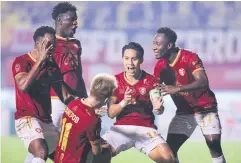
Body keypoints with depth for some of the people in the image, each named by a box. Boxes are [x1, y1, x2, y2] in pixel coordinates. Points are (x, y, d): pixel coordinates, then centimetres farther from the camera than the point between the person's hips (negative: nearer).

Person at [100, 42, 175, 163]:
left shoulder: (151, 81, 2)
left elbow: (159, 110, -4)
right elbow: (111, 113, 1)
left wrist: (158, 108, -28)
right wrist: (124, 102, -19)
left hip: (145, 129, 0)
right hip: (121, 128, 1)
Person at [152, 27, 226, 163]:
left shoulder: (190, 58, -21)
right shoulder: (160, 66, -4)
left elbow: (203, 82, -33)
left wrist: (177, 89, -43)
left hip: (205, 108, -5)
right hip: (184, 111, 5)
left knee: (214, 144, -18)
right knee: (170, 149, -4)